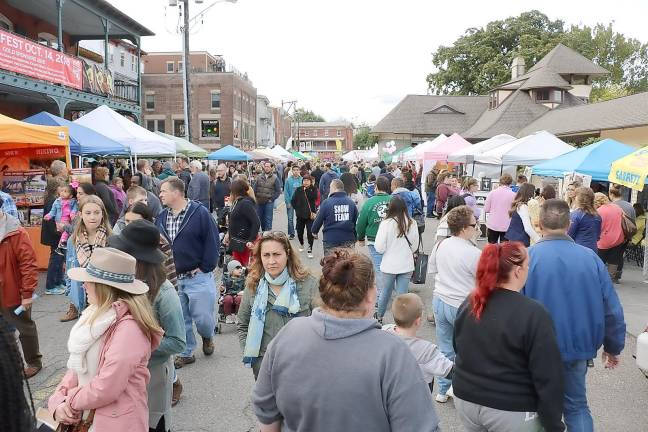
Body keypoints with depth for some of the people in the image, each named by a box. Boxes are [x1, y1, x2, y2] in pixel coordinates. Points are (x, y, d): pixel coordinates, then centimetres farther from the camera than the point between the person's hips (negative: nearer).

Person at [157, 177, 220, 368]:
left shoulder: (200, 213, -10)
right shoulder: (161, 218, 6)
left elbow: (212, 241, -10)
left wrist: (205, 268, -11)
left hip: (198, 277, -5)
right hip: (172, 278, 5)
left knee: (202, 317, 1)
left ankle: (207, 336, 34)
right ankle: (187, 353, 30)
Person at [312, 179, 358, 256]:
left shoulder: (326, 202, -9)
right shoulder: (351, 202, 2)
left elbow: (319, 219, -3)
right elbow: (356, 221, 6)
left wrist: (314, 231, 16)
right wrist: (354, 237, 18)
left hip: (331, 239, -2)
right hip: (348, 240, 3)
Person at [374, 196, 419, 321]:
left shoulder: (386, 223, -17)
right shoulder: (411, 223, -9)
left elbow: (379, 248, -12)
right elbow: (415, 246, 4)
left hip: (389, 265, -1)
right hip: (406, 265, 1)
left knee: (386, 292, 18)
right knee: (402, 294, 7)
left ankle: (379, 317, 37)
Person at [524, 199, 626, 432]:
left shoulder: (528, 257, -17)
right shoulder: (590, 257, -8)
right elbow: (612, 309, -3)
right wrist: (613, 347, 12)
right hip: (579, 347, 3)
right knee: (576, 405, 22)